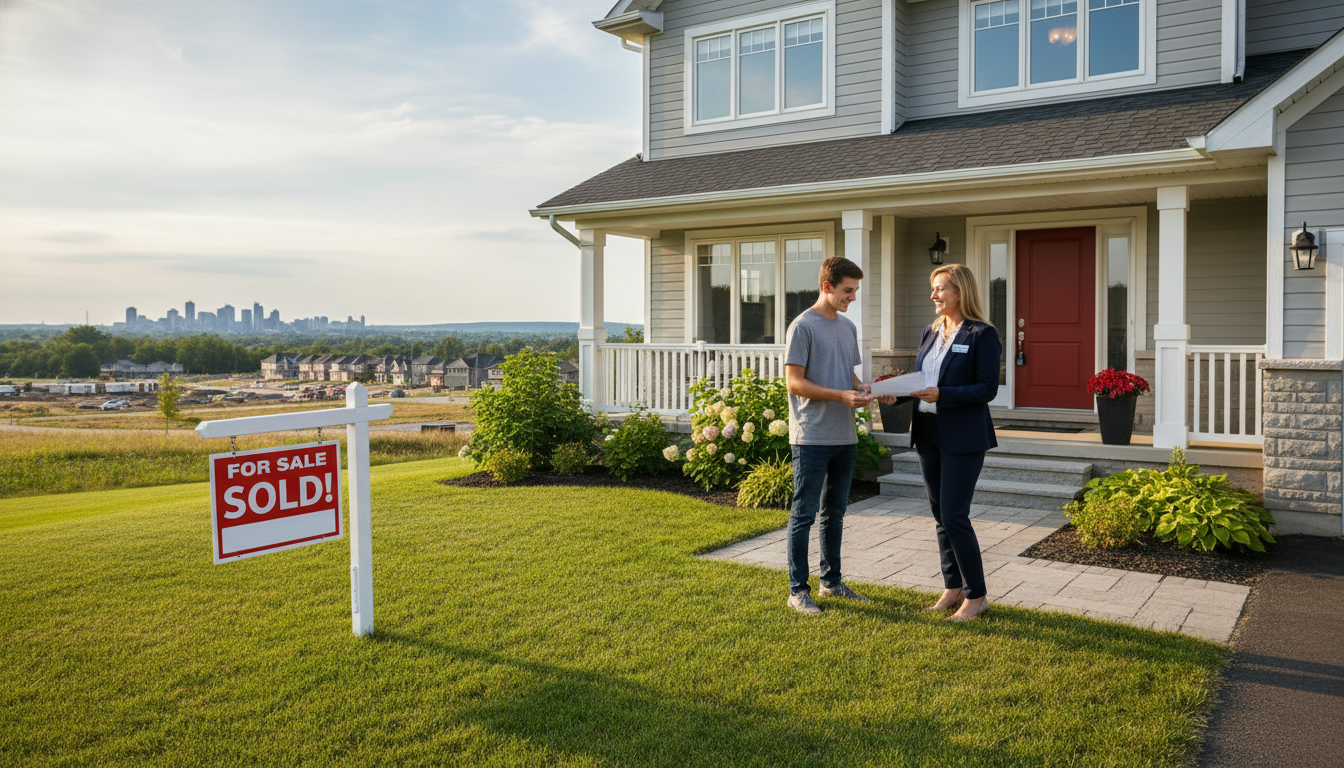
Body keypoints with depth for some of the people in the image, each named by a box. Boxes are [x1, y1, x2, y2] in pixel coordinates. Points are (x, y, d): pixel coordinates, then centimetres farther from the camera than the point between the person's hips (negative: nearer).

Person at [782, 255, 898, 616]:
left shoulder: (848, 328, 15)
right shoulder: (803, 326, -9)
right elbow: (794, 383, -13)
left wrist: (868, 391, 1)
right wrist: (841, 396, -20)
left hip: (845, 437, 8)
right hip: (812, 437, -8)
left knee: (835, 512, 15)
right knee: (804, 514, -2)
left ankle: (832, 581, 27)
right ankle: (798, 590, 5)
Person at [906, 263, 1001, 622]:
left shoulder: (982, 335, -8)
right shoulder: (931, 332, 14)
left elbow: (987, 388, -13)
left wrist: (941, 395, -23)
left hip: (963, 438, -7)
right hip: (928, 434, 7)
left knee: (954, 515, -7)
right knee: (941, 516, 12)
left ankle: (976, 595, 7)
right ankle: (952, 589, 23)